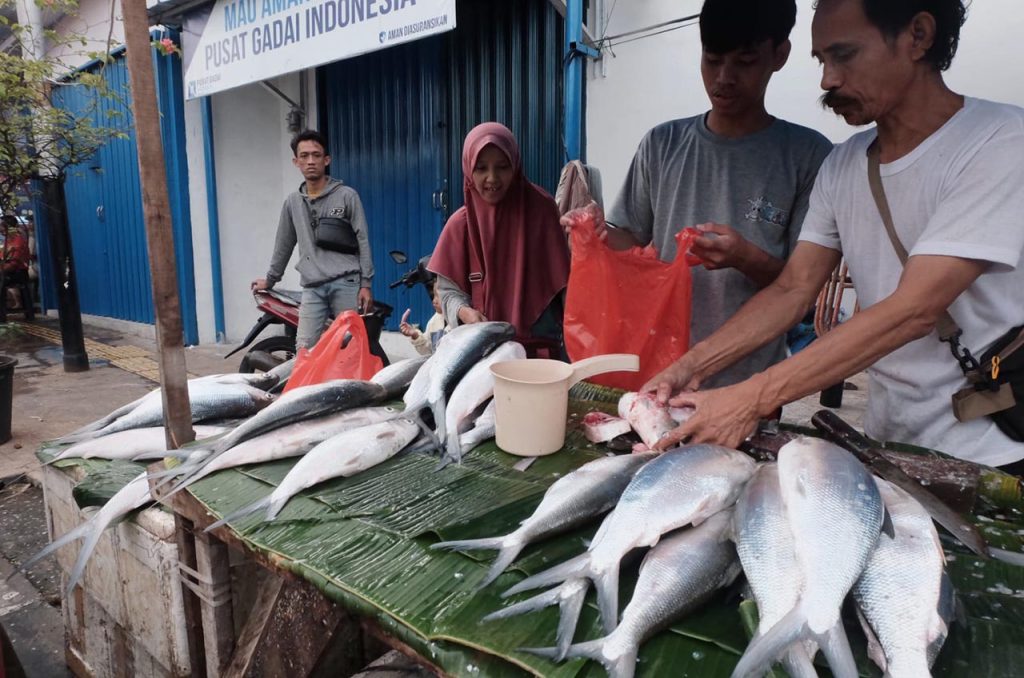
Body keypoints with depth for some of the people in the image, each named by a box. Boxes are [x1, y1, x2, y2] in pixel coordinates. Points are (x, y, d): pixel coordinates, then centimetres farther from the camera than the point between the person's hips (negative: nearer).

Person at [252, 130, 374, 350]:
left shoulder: (347, 195, 3)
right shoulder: (292, 202, 16)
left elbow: (362, 241, 0)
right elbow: (284, 245, 25)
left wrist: (366, 284, -6)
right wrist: (270, 279, 30)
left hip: (346, 284, -3)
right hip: (312, 288, 4)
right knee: (304, 349, -5)